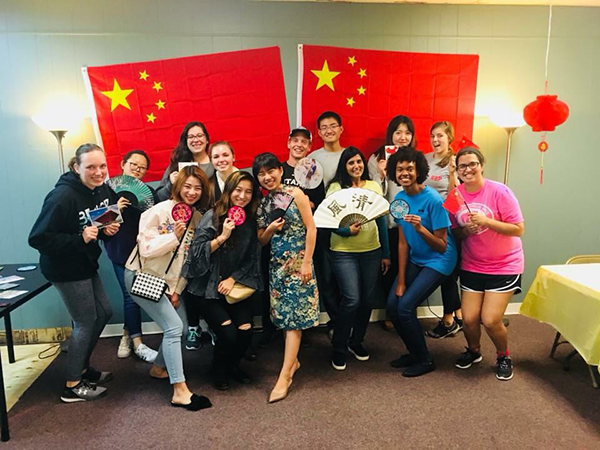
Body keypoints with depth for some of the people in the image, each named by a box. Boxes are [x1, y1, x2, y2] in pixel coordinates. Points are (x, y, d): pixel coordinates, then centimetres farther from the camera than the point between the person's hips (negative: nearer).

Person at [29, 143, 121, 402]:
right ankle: (72, 386, 19)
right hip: (65, 269, -8)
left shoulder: (102, 190, -2)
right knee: (86, 322, 1)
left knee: (104, 312, 16)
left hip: (85, 265, 8)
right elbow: (37, 238, -25)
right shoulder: (62, 197, -26)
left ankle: (81, 367, 35)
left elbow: (107, 220, 13)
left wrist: (109, 229, -10)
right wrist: (79, 238, -33)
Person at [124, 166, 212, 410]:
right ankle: (180, 391, -9)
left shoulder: (197, 218, 1)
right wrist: (174, 235, -31)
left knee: (181, 325, 6)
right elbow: (146, 249, -20)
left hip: (167, 280, 7)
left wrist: (177, 289, 2)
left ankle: (159, 367, 32)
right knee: (174, 327, -15)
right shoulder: (161, 210, -17)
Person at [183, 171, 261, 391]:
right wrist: (222, 237, -25)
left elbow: (252, 259, 4)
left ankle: (233, 364, 26)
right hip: (207, 288, -4)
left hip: (235, 285, 4)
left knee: (246, 331, -9)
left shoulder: (251, 221, 2)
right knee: (228, 333, -15)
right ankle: (219, 369, 20)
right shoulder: (212, 216, -11)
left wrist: (233, 279, -8)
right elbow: (197, 253, -15)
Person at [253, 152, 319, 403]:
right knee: (283, 315, 10)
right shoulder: (262, 204, 8)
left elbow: (311, 228, -8)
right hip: (276, 264, 5)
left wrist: (306, 262, -13)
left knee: (294, 317, -5)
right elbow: (261, 241, 11)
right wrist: (271, 228, -11)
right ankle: (293, 360, 29)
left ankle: (285, 376, -2)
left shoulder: (295, 194, -5)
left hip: (298, 261, -5)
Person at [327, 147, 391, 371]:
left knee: (367, 300, 10)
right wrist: (346, 231, -24)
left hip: (372, 252, 4)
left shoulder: (374, 186, 8)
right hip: (343, 253, -4)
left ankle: (356, 341, 32)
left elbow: (382, 220, 10)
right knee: (351, 300, -10)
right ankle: (339, 348, 11)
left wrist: (386, 253, 10)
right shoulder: (335, 187, -3)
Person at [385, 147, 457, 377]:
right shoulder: (400, 198, -3)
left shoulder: (433, 200, -22)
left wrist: (420, 228, -36)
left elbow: (441, 246, -18)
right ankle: (414, 353, 22)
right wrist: (401, 281, -1)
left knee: (405, 306, -14)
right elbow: (403, 242, -1)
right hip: (415, 259, 7)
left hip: (438, 261, -6)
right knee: (392, 304, -1)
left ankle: (424, 360, 9)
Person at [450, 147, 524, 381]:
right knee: (469, 319, 0)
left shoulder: (499, 191, -16)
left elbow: (519, 229, -16)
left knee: (490, 320, -8)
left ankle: (503, 356, 24)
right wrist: (465, 231, -17)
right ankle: (473, 350, 33)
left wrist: (486, 221, -27)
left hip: (504, 266, -3)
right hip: (472, 266, 3)